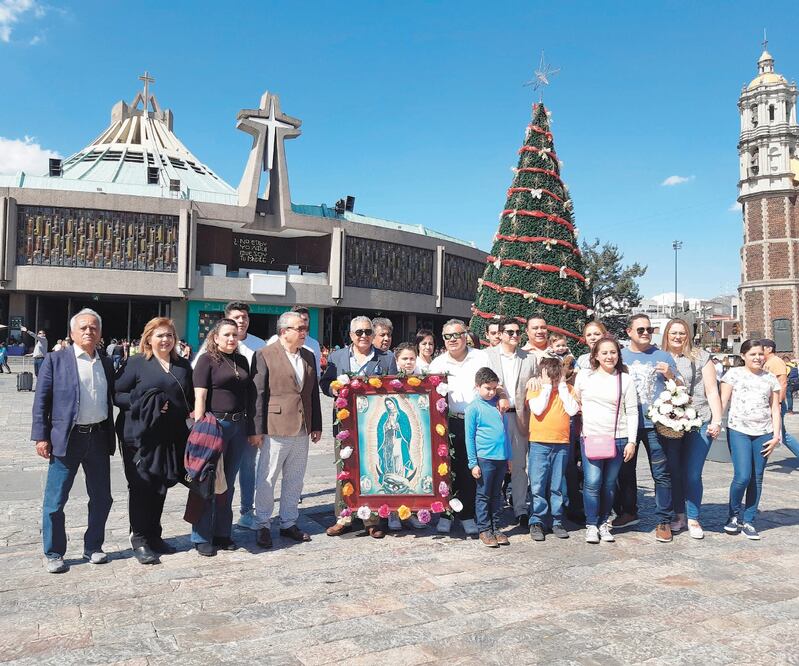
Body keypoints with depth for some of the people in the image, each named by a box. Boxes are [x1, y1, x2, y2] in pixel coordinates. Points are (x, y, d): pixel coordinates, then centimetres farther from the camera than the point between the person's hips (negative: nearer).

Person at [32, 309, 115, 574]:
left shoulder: (106, 363, 10)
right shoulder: (55, 360, -2)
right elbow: (41, 400, -3)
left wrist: (111, 437, 10)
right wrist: (41, 436, -8)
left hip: (99, 437, 4)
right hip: (66, 439, -4)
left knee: (101, 498, 11)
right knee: (55, 500, 3)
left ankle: (93, 547, 26)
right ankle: (54, 554, 19)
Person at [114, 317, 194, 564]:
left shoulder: (183, 366, 12)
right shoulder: (137, 363, -1)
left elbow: (190, 398, 19)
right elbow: (117, 394, -4)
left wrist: (189, 414, 1)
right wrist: (147, 403, -16)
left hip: (171, 437, 4)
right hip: (142, 435, -4)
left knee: (160, 487, 12)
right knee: (141, 486, 1)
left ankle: (153, 536, 25)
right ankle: (139, 539, 14)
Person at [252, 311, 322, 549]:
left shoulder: (309, 356, 11)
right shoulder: (265, 355, -7)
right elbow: (259, 394, -9)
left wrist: (316, 426, 12)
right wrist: (258, 429, -12)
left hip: (302, 430, 6)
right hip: (275, 429, -6)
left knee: (294, 480, 14)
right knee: (267, 479, 5)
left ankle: (289, 523, 27)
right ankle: (263, 525, 20)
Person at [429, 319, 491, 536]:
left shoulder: (481, 358, 5)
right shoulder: (437, 363, 7)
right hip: (450, 423, 1)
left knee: (471, 472, 4)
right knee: (449, 469, 5)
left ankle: (467, 516, 16)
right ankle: (445, 514, 18)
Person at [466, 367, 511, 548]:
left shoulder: (497, 404, 9)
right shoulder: (473, 408, -6)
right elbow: (469, 437, -6)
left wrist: (508, 457, 16)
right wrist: (473, 463, -8)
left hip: (501, 458, 5)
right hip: (484, 458, -5)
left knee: (497, 494, 14)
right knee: (483, 495, 5)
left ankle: (495, 528, 24)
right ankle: (484, 529, 14)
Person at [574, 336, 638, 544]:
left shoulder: (625, 379, 4)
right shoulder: (584, 376, 4)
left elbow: (632, 412, 5)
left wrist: (631, 441, -1)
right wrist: (578, 429, 7)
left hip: (618, 439, 1)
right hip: (590, 437, -1)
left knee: (609, 484, 7)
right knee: (592, 482, -8)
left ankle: (603, 523, 22)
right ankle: (591, 525, 5)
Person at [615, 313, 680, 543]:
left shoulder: (663, 357, 6)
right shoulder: (619, 356, 7)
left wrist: (670, 375, -11)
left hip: (656, 423, -2)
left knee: (662, 473, -1)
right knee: (625, 470, 13)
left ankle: (664, 521, 8)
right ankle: (628, 511, 29)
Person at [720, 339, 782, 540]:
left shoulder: (770, 379, 12)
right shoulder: (734, 374, 2)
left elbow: (775, 410, 12)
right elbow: (722, 402, -2)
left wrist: (776, 436, 3)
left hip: (763, 434, 3)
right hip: (738, 431, -3)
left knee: (757, 478, 5)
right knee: (742, 477, -11)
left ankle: (748, 522, 16)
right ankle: (733, 515, 12)